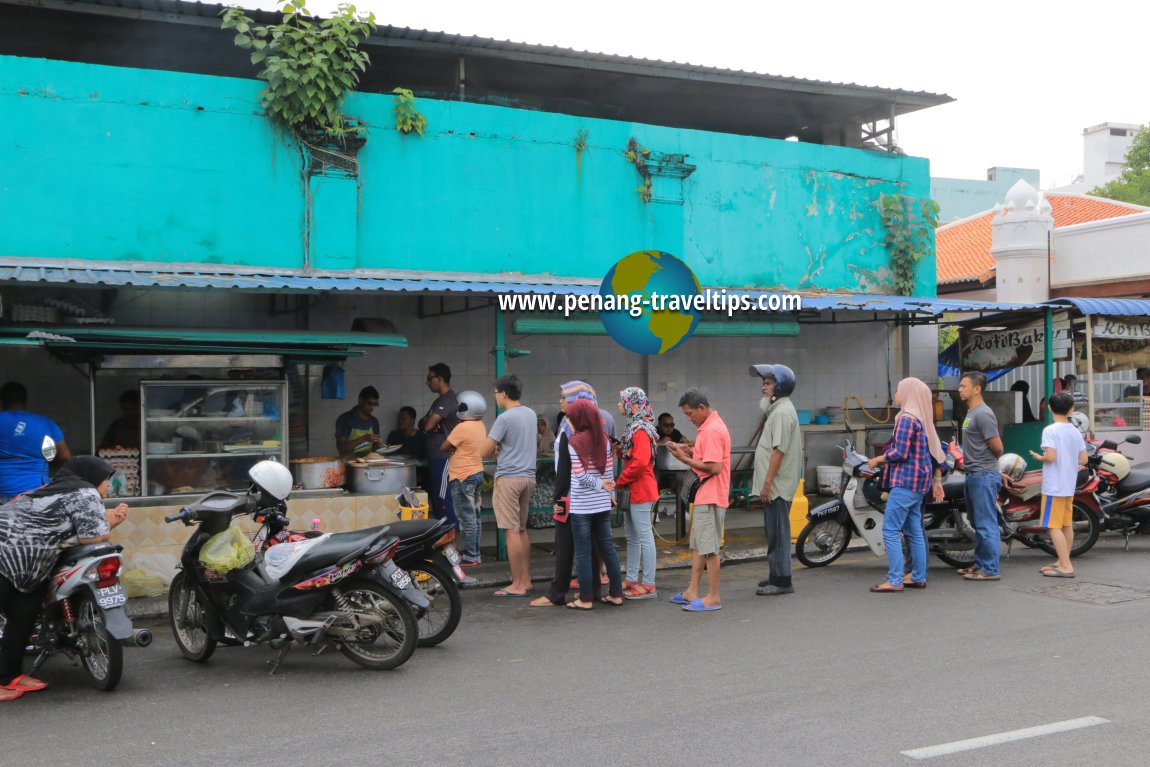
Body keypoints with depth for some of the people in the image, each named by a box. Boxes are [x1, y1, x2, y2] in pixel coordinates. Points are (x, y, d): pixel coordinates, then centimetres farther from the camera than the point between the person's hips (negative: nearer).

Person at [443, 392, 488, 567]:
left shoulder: (462, 428, -19)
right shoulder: (480, 426, 7)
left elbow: (444, 447, -11)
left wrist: (451, 447, 8)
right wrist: (456, 448, 5)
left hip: (463, 477, -9)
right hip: (477, 473, 9)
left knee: (467, 518, -5)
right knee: (474, 516, 13)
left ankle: (470, 557, -3)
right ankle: (474, 552, 19)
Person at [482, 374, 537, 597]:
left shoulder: (505, 418, -14)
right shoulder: (530, 414, 11)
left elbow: (486, 452, -13)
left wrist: (495, 448, 8)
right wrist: (501, 447, 5)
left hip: (509, 478, -8)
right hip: (528, 476, 8)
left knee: (512, 531, -5)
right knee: (522, 530, 14)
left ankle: (518, 585, -4)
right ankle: (526, 580, 17)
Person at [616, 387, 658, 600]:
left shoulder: (641, 430, -18)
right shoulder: (635, 427, 14)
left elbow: (640, 462, -26)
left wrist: (620, 481, -15)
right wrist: (618, 448, -1)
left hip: (640, 489, -10)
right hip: (633, 490, 10)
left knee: (644, 536, -5)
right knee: (632, 536, 16)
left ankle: (648, 585, 0)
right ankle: (631, 580, 24)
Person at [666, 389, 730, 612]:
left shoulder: (712, 431, -19)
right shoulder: (710, 426, 14)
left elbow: (714, 467, -24)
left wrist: (686, 459, -16)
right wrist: (690, 452, 4)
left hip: (711, 498, -11)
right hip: (704, 495, 11)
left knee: (709, 548, -5)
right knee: (698, 545, 14)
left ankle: (713, 598, 1)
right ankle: (692, 592, 21)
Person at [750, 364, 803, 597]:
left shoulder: (783, 411, -14)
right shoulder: (778, 409, 17)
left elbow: (779, 450, -20)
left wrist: (767, 483, -22)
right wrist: (763, 480, 23)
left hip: (777, 485, -10)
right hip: (774, 484, 10)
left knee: (778, 533, -7)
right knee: (774, 532, 15)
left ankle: (782, 581, -3)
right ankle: (775, 576, 23)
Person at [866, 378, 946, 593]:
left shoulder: (906, 418, -13)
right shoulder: (923, 419, 15)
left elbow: (899, 453, -19)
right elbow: (936, 452, 18)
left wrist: (877, 460, -4)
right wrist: (937, 480, 22)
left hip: (905, 481, -10)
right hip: (919, 482, 10)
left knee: (890, 530, -9)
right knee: (914, 531, 14)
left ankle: (895, 580, -12)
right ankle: (918, 577, 18)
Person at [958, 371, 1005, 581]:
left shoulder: (982, 414, -17)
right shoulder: (971, 412, 14)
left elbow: (997, 447, -16)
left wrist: (989, 463, 0)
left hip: (983, 477, -11)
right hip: (973, 475, 11)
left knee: (986, 525, -6)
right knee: (978, 524, 17)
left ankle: (990, 570, -2)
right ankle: (980, 565, 27)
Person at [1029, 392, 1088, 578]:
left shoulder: (1050, 430, -14)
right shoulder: (1075, 431, 7)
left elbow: (1050, 457, -22)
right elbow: (1083, 459, 7)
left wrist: (1038, 457, -3)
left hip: (1054, 486, -8)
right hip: (1070, 485, 8)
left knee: (1054, 526, -7)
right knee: (1067, 525, 14)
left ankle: (1066, 567, -11)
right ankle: (1063, 562, 23)